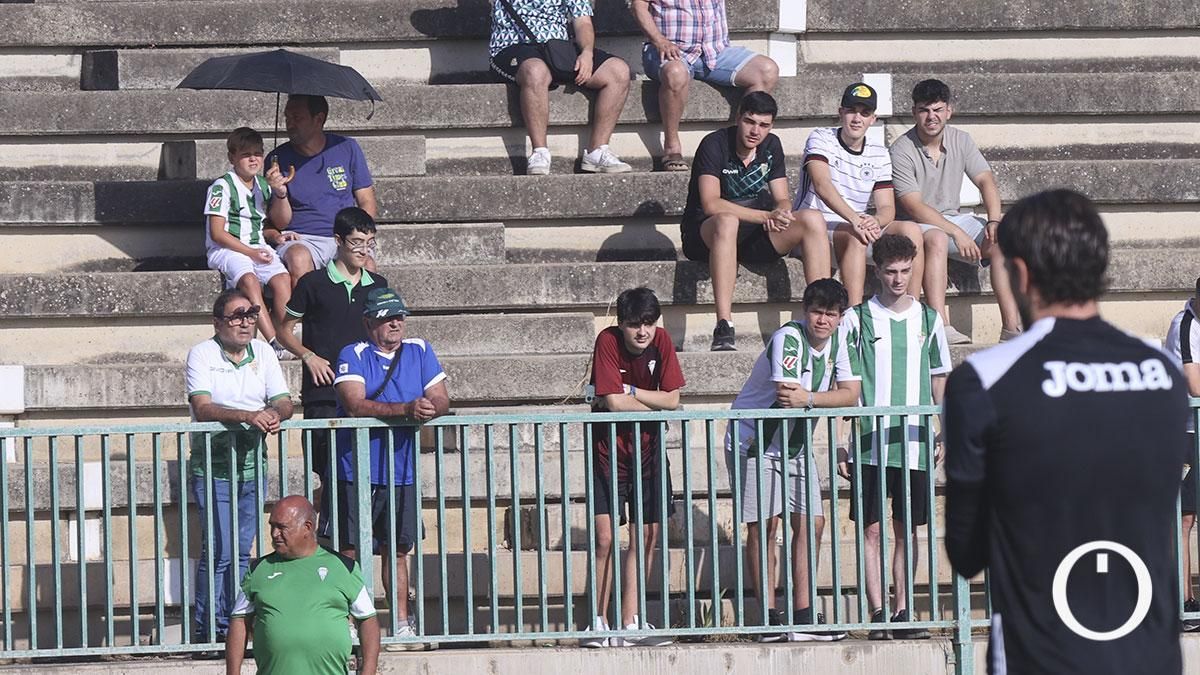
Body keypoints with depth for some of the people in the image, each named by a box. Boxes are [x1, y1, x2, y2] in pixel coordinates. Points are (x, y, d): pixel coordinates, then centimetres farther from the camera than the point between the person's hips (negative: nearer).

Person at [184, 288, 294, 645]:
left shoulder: (263, 352, 8)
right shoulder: (201, 354, -7)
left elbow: (284, 402, 3)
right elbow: (202, 408, -19)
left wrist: (274, 413, -21)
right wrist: (248, 416, -33)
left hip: (252, 465, 5)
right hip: (213, 469, -5)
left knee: (242, 550, 8)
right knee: (218, 550, -9)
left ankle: (235, 621, 16)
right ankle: (208, 626, -1)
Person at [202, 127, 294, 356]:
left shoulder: (264, 185, 14)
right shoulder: (222, 187, -5)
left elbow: (283, 220, 14)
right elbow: (217, 233, -10)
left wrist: (280, 192, -3)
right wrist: (250, 253, -15)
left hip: (258, 248, 5)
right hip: (226, 249, -5)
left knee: (282, 278, -25)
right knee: (248, 279, -34)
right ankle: (272, 339, -40)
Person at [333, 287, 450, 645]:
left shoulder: (420, 351, 9)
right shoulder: (353, 356, -4)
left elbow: (441, 400, 3)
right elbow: (355, 405, -19)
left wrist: (430, 408, -22)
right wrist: (407, 409, -29)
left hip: (402, 471, 4)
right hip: (356, 471, -4)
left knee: (397, 549, 10)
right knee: (351, 550, -5)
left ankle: (402, 622, 17)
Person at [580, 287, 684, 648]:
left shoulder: (661, 341, -8)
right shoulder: (608, 341, -18)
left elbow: (673, 399, -10)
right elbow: (614, 402, -23)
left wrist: (629, 392, -17)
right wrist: (653, 403, -11)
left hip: (647, 449, 4)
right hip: (608, 449, -4)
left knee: (645, 536, 4)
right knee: (605, 537, -9)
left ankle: (630, 624, 10)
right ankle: (600, 623, -1)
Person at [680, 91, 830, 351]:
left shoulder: (771, 146, 6)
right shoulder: (715, 145, -13)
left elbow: (783, 200, 6)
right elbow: (711, 204, -24)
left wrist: (780, 212, -21)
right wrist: (766, 216, -30)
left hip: (754, 236, 6)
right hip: (704, 235, -6)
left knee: (813, 223, -17)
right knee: (727, 221, -41)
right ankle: (723, 329, -48)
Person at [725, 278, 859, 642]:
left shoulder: (839, 339, -2)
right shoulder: (788, 339, -24)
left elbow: (852, 394, -11)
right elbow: (787, 395, -36)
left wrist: (807, 398, -27)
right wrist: (827, 399, -23)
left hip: (796, 445, 7)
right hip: (754, 443, -7)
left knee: (812, 522, 2)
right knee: (765, 525, -9)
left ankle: (803, 617, 5)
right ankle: (771, 618, -6)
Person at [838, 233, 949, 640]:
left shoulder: (928, 319, 9)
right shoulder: (858, 319, 2)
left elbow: (939, 379, 16)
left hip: (915, 443, 2)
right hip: (869, 444, -2)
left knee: (908, 531, 4)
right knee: (872, 529, -3)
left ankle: (903, 611, 9)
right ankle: (877, 613, -3)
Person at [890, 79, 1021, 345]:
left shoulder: (960, 140, 5)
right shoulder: (902, 150, -14)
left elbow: (985, 180, 0)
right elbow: (914, 206, -20)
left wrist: (994, 221, -18)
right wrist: (957, 233, -26)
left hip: (953, 219, 6)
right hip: (916, 224, -6)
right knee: (936, 239, -39)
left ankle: (1011, 326, -24)